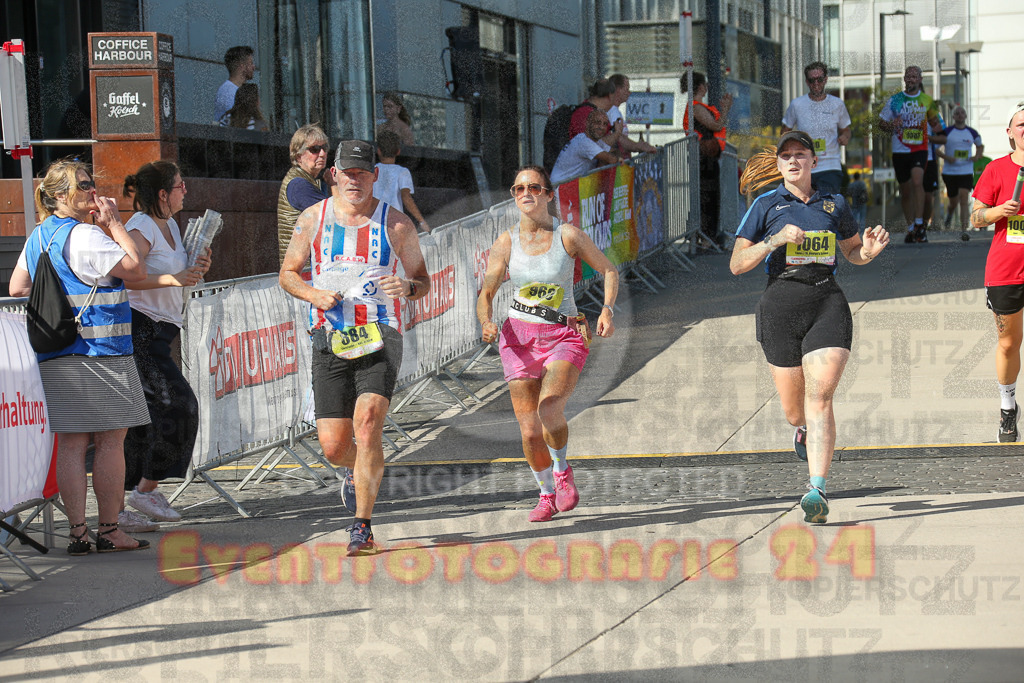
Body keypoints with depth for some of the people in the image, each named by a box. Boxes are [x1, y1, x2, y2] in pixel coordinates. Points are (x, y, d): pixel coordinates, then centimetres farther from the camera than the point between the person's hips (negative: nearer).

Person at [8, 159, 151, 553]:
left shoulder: (37, 237, 13)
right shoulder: (85, 236, -13)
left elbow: (17, 288, 21)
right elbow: (136, 270, -15)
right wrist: (114, 224, -7)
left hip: (54, 356, 8)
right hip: (99, 352, -8)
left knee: (70, 443, 7)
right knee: (110, 440, 0)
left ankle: (77, 532, 6)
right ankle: (109, 532, 3)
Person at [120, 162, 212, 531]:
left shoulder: (169, 226, 17)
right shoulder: (142, 228, -12)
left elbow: (178, 280, 27)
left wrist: (197, 269, 6)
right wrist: (172, 279, -29)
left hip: (157, 334, 10)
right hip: (139, 330, -10)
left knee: (143, 418, 6)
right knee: (177, 403, -14)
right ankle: (146, 489, -3)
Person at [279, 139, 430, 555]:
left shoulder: (395, 224, 4)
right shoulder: (313, 218, 7)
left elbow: (423, 281, 12)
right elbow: (288, 272, 15)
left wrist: (407, 288, -12)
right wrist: (314, 294, -6)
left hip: (380, 337, -2)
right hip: (330, 338, 2)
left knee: (367, 424, -23)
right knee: (333, 447, 0)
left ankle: (362, 527, -15)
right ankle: (366, 471, 38)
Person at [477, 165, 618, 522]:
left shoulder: (569, 235, -3)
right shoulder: (505, 244, 1)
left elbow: (609, 270, 7)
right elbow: (486, 294, 3)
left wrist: (607, 308, -10)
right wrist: (486, 323, -18)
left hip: (564, 337, -2)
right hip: (519, 339, 2)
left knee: (549, 408, -26)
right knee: (530, 431, -1)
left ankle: (562, 470, 3)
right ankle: (547, 494, 25)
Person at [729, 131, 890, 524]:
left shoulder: (834, 205, 13)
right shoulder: (767, 205, 6)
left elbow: (853, 254, 27)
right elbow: (737, 264, 0)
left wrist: (870, 250, 3)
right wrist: (776, 239, -14)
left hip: (827, 303, 0)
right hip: (780, 305, 0)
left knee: (819, 396, -18)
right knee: (794, 410, 7)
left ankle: (817, 491, -23)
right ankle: (805, 430, 46)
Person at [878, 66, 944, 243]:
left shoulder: (927, 100, 6)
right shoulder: (894, 100, 3)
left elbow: (933, 120, 22)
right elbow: (881, 122, 7)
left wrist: (936, 128, 0)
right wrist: (892, 125, -15)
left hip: (920, 149, -1)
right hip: (900, 150, 1)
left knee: (917, 181, -24)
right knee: (905, 190, 8)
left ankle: (919, 224, -23)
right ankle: (911, 227, 24)